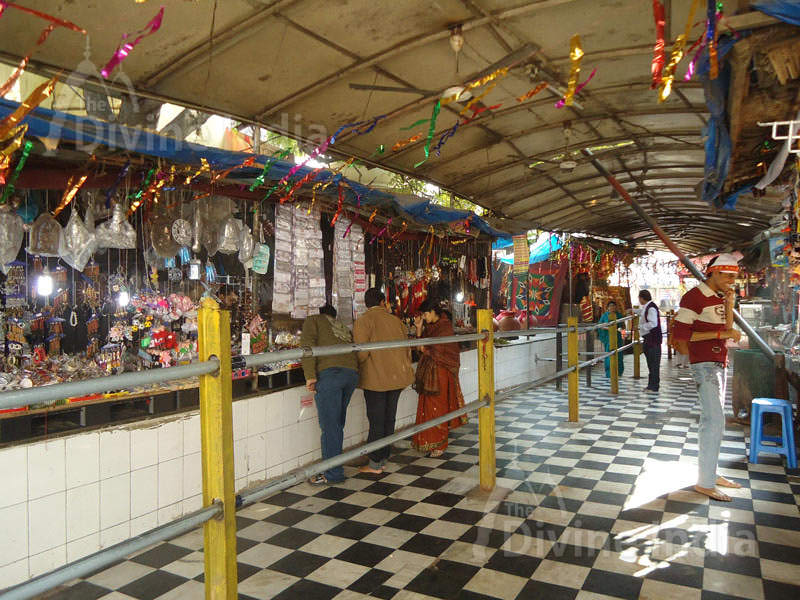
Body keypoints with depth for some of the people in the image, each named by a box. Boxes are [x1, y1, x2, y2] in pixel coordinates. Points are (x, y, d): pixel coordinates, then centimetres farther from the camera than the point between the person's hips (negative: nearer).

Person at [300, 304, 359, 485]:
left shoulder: (314, 320, 18)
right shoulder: (343, 327, 34)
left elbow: (308, 344, -1)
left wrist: (309, 375, -9)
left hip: (329, 373, -6)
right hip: (352, 373, 7)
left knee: (329, 426, -2)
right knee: (337, 424, 16)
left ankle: (333, 474, 2)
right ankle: (334, 466, 24)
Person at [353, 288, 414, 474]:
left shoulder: (363, 321, -9)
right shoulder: (395, 320, 9)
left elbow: (361, 352, -18)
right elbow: (407, 348, 13)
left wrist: (356, 368, 0)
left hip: (376, 378, -5)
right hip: (398, 376, 6)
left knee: (376, 421, 1)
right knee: (389, 418, 13)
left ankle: (375, 464, 8)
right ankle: (384, 459, 22)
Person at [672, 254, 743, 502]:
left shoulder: (721, 298, 13)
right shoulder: (694, 297, -14)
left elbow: (728, 331, 12)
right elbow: (681, 336, -19)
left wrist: (729, 304, 1)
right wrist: (720, 334, -17)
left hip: (719, 364, 9)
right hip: (704, 364, -9)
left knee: (712, 420, 14)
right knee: (714, 421, -9)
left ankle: (711, 473, 24)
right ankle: (705, 482, -2)